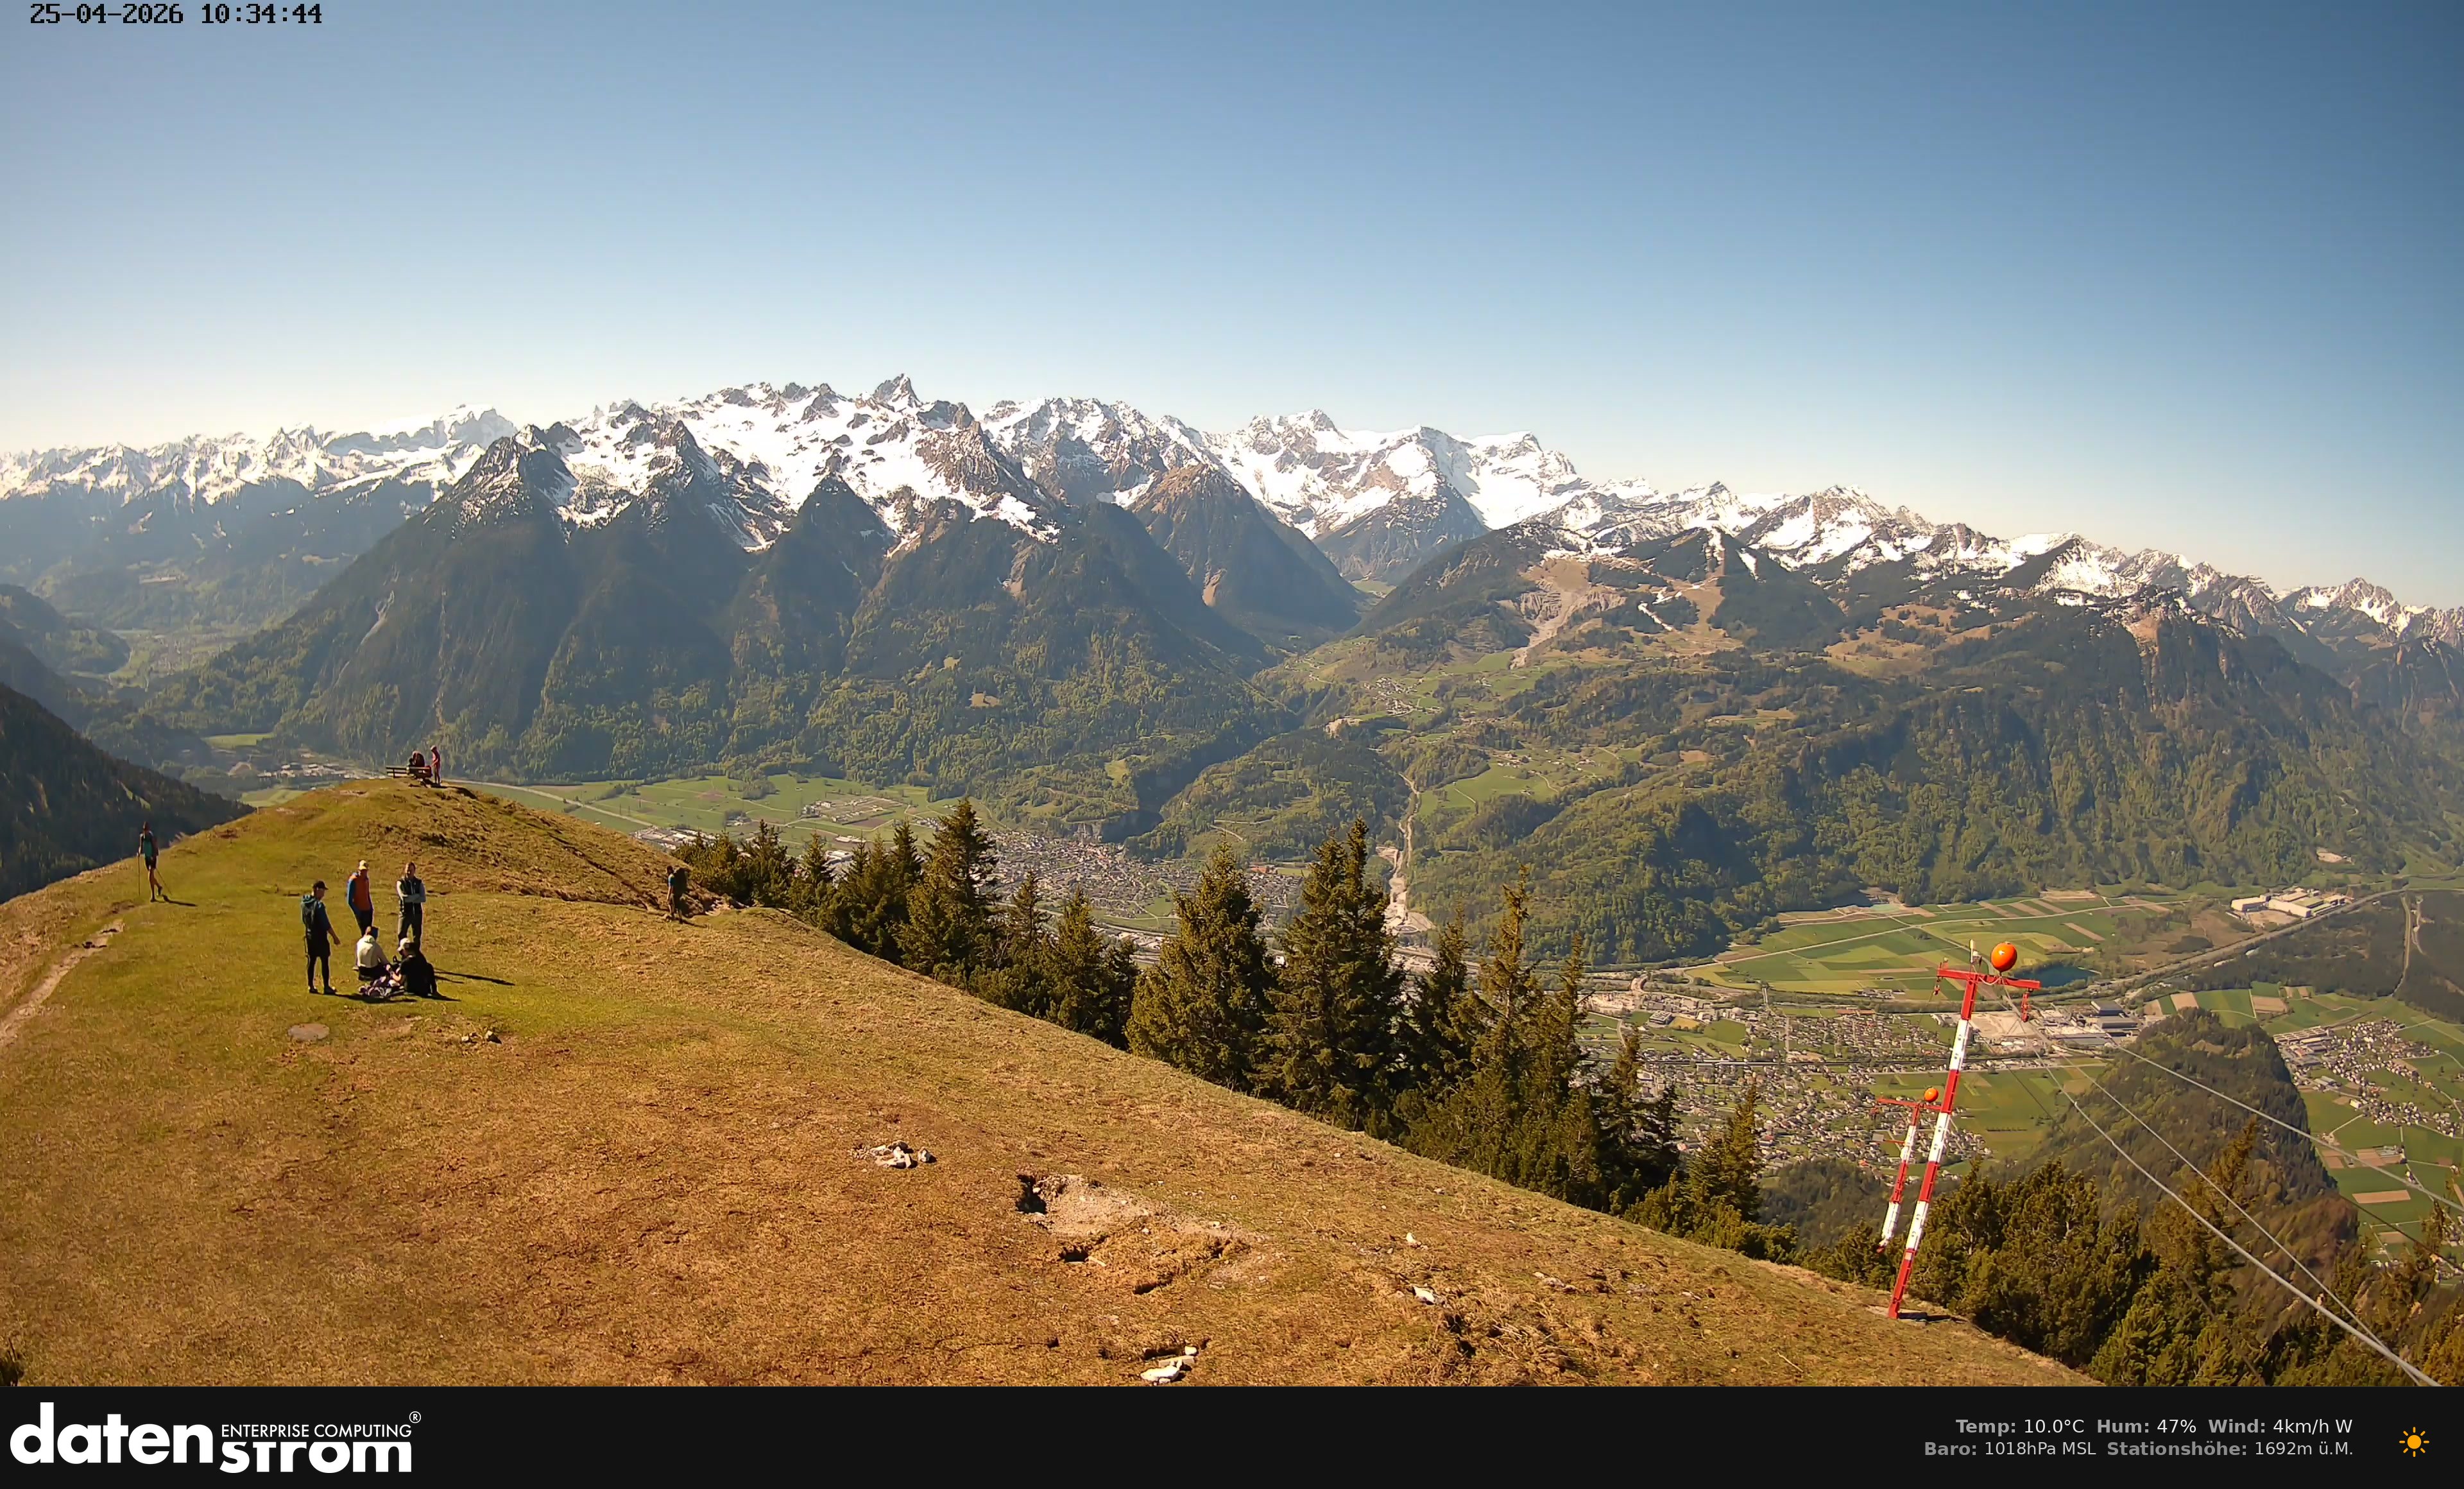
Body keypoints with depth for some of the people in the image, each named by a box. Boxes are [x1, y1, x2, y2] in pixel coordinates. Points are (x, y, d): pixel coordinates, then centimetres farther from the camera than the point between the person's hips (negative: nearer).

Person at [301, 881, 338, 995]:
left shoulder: (304, 903, 1)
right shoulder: (319, 905, -22)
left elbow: (304, 920, 12)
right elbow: (326, 924, -19)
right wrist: (334, 937, -11)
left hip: (309, 936, 7)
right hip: (320, 937, -7)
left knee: (311, 961, 14)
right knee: (325, 961, 2)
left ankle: (311, 986, 19)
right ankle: (327, 987, 5)